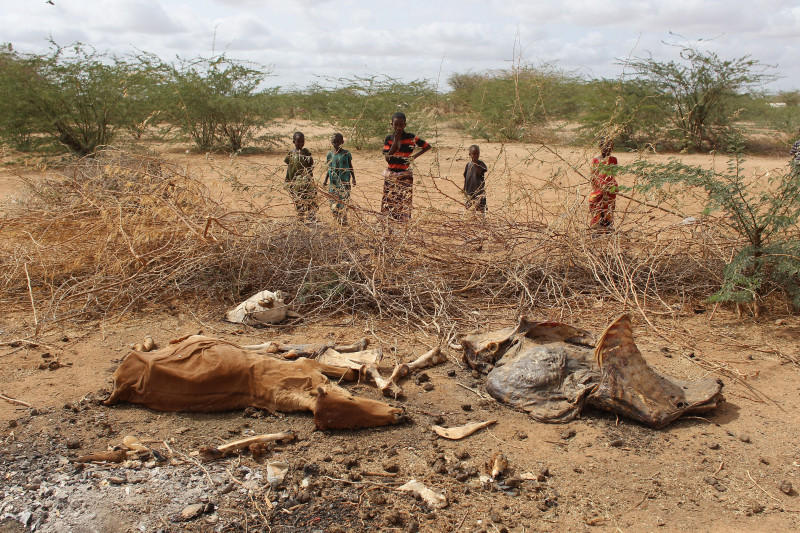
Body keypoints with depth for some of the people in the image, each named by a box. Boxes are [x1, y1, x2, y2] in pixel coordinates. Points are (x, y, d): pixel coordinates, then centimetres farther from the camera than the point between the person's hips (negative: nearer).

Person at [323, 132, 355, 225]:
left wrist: (353, 179, 3)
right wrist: (326, 180, 7)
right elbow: (328, 169, 13)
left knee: (343, 201, -7)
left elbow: (350, 167, 7)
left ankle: (344, 220, 1)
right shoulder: (330, 154, 6)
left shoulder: (346, 153, -1)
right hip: (333, 182, 3)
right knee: (333, 202, 3)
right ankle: (337, 220, 14)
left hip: (344, 182, -3)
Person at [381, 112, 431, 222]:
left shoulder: (411, 138, -3)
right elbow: (387, 158, -8)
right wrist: (395, 141, -11)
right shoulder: (389, 138, 3)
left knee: (404, 204, -8)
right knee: (389, 203, 2)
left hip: (405, 176, -2)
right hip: (390, 176, 3)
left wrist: (415, 156, -2)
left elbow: (427, 146, 8)